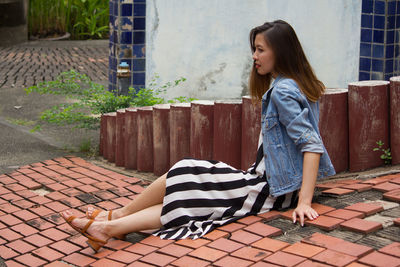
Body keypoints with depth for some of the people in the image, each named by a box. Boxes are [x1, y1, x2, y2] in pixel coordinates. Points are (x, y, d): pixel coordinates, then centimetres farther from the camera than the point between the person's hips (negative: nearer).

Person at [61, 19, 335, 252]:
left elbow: (312, 144, -24)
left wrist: (304, 201, -28)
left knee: (186, 175, -4)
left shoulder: (282, 91, -16)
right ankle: (111, 227, -3)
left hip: (272, 189, -9)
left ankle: (116, 216, 9)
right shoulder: (292, 86, 15)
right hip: (267, 181, 9)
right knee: (182, 199, 1)